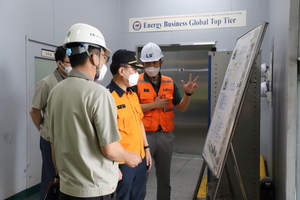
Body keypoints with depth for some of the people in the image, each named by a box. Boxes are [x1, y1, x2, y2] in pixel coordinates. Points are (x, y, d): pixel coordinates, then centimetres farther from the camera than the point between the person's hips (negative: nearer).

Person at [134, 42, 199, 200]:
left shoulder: (169, 83, 7)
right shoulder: (137, 82, -5)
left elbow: (181, 108, 8)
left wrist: (188, 93, -9)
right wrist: (154, 104, -16)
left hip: (165, 135, 4)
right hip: (144, 134, -4)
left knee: (164, 177, 17)